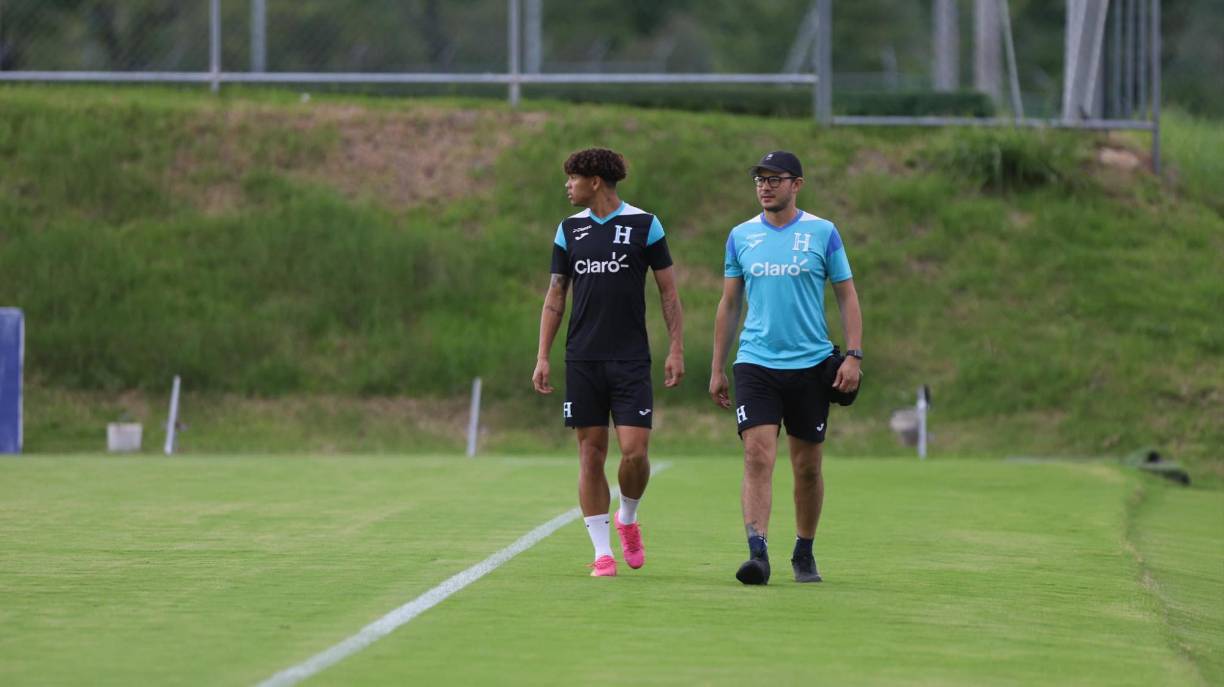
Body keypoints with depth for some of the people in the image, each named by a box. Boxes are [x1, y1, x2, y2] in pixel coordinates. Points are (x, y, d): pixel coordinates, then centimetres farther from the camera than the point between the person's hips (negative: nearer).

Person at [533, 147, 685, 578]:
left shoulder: (644, 225, 0)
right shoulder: (569, 229, 9)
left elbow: (668, 292, 2)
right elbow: (555, 297, 12)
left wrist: (676, 350, -5)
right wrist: (543, 357, 4)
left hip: (631, 360, -3)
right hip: (582, 360, 3)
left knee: (634, 451, -11)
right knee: (591, 453, 0)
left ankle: (628, 519, 18)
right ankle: (602, 553, 6)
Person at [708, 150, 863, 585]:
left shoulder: (822, 233, 0)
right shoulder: (741, 236, 7)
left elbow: (847, 296, 4)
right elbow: (729, 304, 13)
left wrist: (853, 356, -6)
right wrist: (717, 368, 11)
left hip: (811, 366, -1)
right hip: (755, 365, 1)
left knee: (807, 466, 7)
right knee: (758, 457, -14)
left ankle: (804, 554, 22)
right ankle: (758, 553, -21)